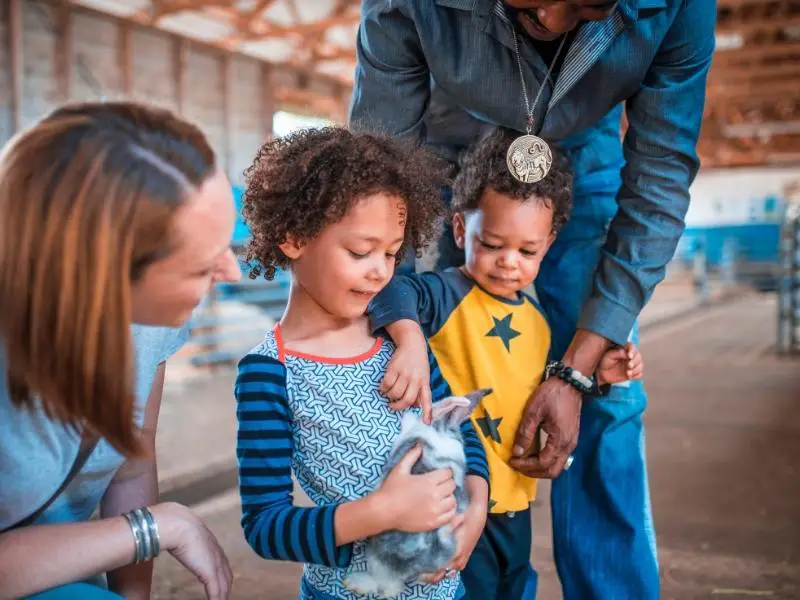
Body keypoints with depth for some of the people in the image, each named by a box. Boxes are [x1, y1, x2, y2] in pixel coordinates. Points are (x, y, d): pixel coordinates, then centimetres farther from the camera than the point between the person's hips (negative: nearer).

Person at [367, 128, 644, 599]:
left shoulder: (536, 317, 7)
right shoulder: (446, 295, -16)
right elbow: (392, 290, -37)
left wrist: (595, 375, 5)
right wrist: (411, 339, -54)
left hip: (516, 499, 8)